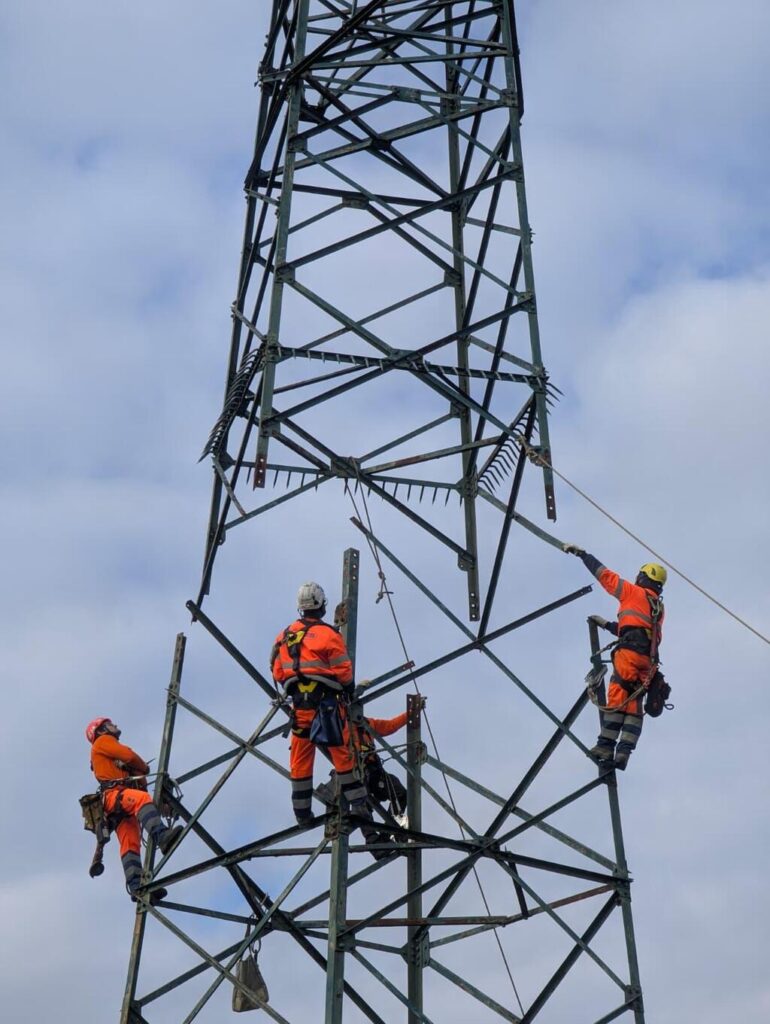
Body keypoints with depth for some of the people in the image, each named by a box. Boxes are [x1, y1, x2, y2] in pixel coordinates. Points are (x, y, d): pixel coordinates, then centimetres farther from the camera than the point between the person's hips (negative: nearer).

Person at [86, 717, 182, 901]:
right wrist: (145, 767, 18)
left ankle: (136, 887, -31)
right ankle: (161, 836, -63)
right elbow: (129, 756, 0)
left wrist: (141, 775, 9)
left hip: (123, 804, 9)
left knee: (130, 844, -12)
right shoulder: (102, 741, 16)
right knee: (142, 798, -38)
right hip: (113, 794, -9)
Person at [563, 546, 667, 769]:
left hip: (629, 652, -6)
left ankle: (606, 746, -20)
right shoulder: (659, 608, 31)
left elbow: (605, 575, 13)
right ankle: (624, 752, -11)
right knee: (633, 704, 0)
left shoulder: (635, 593, 12)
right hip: (649, 659, 6)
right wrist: (607, 625, 45)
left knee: (617, 698, -12)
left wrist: (581, 553, 21)